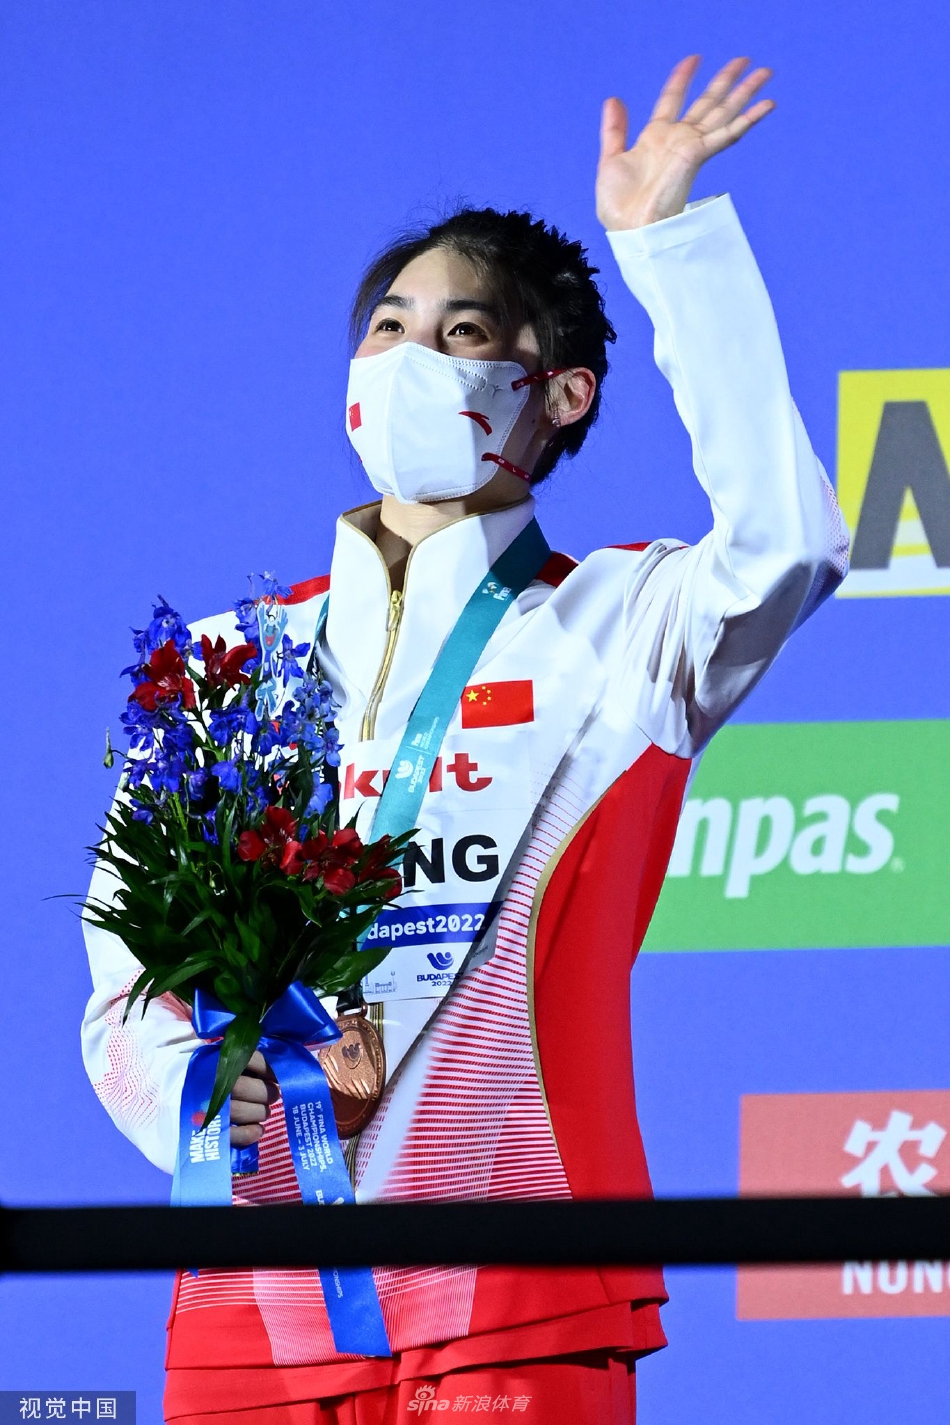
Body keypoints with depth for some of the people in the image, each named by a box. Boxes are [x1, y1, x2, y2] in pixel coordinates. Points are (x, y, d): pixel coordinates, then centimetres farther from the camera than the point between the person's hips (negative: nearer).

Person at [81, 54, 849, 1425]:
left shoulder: (613, 632, 7)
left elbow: (783, 550, -16)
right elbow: (128, 982, 13)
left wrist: (673, 245, -15)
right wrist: (181, 1088, -11)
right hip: (252, 1306, 3)